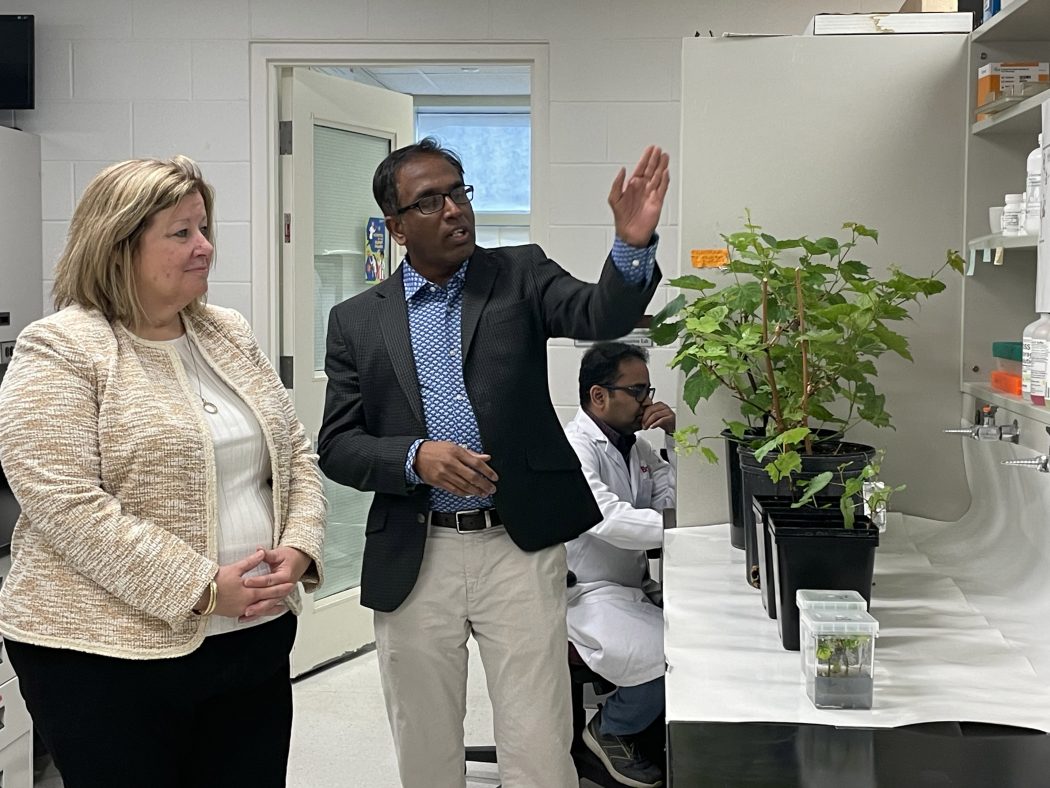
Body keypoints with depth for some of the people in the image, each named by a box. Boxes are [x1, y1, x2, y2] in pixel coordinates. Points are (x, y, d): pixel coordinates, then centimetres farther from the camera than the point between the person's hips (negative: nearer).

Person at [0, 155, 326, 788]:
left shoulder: (231, 335, 11)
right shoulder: (59, 352, -9)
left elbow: (296, 457, 14)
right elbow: (68, 508, -18)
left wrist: (297, 550, -4)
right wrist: (202, 588, -19)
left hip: (256, 637, 6)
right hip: (112, 661, -6)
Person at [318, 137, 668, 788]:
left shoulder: (520, 275, 4)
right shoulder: (357, 320, 5)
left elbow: (603, 317, -14)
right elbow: (337, 447, 4)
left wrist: (634, 244, -34)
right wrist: (414, 458, -15)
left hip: (520, 546, -1)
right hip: (413, 560, 2)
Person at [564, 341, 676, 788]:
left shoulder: (636, 447, 13)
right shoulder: (572, 448, -14)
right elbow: (610, 520, -29)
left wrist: (675, 438, -2)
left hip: (635, 589, 9)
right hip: (585, 595, -9)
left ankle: (651, 721, 10)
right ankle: (611, 730, 0)